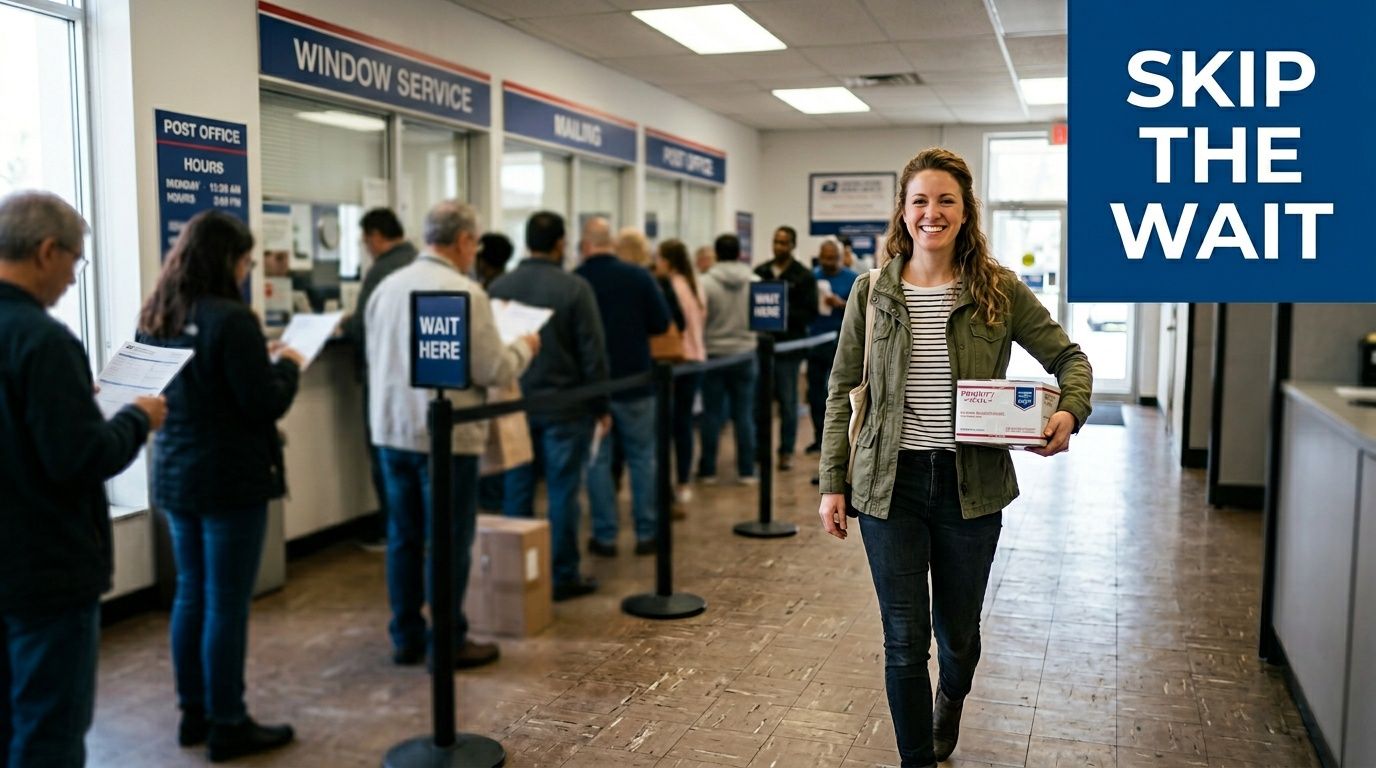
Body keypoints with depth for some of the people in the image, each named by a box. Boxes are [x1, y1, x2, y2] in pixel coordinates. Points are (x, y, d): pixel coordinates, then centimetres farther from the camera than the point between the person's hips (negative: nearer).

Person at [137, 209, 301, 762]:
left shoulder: (155, 317, 6)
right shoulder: (230, 318, -19)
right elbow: (266, 404, -18)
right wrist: (287, 365, -1)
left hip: (175, 474, 8)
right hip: (229, 479, -8)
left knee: (191, 593, 16)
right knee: (226, 603, 0)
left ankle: (193, 713, 27)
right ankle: (227, 725, 11)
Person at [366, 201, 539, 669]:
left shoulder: (387, 287, 7)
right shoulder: (465, 293, -15)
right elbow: (491, 371, -14)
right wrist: (523, 348, 4)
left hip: (391, 429, 7)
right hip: (446, 435, -7)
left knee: (404, 538, 14)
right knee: (449, 542, 3)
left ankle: (407, 637, 23)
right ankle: (448, 643, 11)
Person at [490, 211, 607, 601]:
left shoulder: (499, 286, 2)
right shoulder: (575, 288, -10)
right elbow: (593, 353, -10)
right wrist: (601, 406, 0)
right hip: (564, 407, -4)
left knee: (516, 491, 10)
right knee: (562, 492, 4)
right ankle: (564, 576, 10)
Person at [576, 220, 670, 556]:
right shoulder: (639, 276, -8)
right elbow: (661, 323, -4)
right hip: (636, 380, 1)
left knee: (597, 460, 7)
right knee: (642, 457, 10)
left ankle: (605, 536, 9)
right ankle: (646, 533, 12)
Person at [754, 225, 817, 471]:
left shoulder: (804, 276, -1)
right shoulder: (760, 272, 9)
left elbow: (810, 312, -5)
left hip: (789, 345, -3)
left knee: (787, 400, 5)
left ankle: (786, 450, 14)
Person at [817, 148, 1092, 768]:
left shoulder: (1000, 290, -3)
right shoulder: (872, 292, -1)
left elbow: (1068, 358, 5)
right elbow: (843, 391, 3)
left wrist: (1070, 412, -17)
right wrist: (832, 483, -1)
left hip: (971, 486, 1)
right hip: (890, 484, 0)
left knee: (958, 634, 16)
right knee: (905, 640, 4)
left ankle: (949, 706, 52)